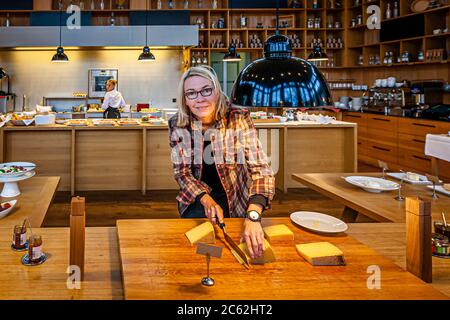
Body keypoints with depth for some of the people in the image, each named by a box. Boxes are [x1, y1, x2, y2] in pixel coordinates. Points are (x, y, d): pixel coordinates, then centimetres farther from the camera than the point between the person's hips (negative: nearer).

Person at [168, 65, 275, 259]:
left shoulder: (239, 119, -18)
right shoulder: (177, 125, -11)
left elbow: (261, 169, -25)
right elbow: (181, 171, -5)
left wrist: (253, 217, -41)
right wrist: (206, 199, -25)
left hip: (236, 200, -1)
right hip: (196, 198, 1)